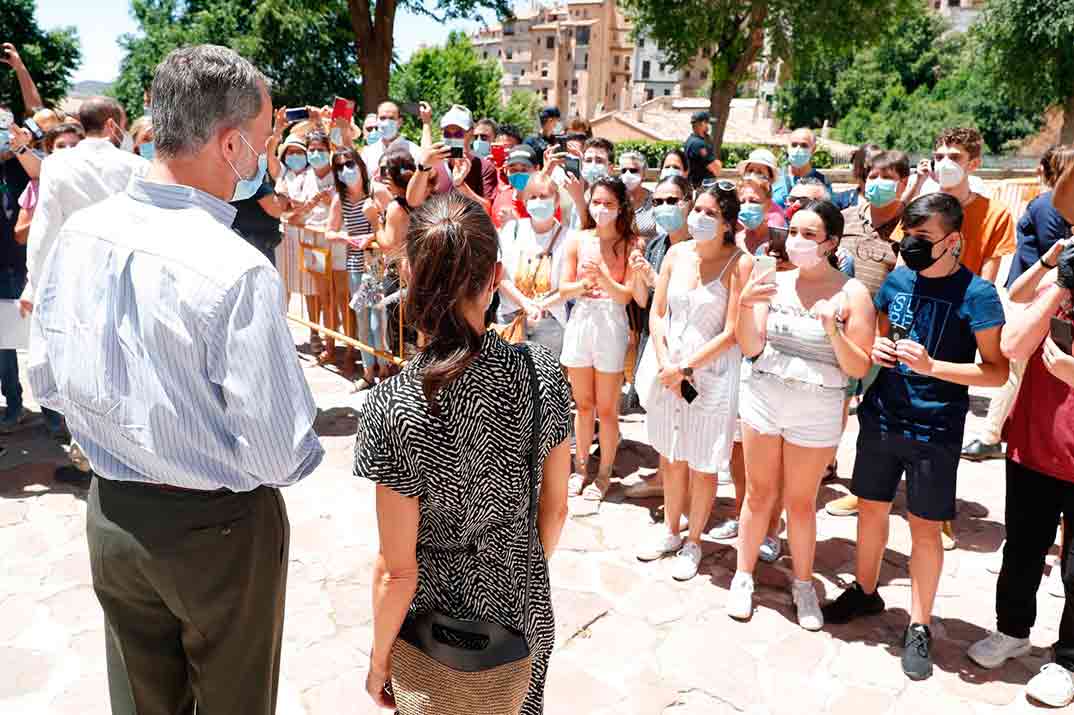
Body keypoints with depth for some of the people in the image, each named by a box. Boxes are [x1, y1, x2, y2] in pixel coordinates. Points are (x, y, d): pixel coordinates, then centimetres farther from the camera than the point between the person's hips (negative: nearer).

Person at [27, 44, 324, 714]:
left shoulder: (79, 233, -7)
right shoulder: (240, 272, -27)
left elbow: (48, 380, 5)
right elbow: (280, 456, -24)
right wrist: (306, 450, -2)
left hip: (111, 515, 6)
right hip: (219, 531, -6)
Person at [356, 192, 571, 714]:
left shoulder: (394, 406, -26)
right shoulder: (542, 373, -16)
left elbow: (397, 570, -18)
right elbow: (555, 509, -3)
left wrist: (379, 658, 0)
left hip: (439, 606, -3)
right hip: (524, 603, 3)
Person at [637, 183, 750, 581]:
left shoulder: (740, 264, -13)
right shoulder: (677, 254, 2)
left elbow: (731, 333, -15)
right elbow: (657, 313, 4)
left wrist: (685, 367, -15)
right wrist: (665, 364, -8)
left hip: (713, 375, -4)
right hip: (669, 371, 5)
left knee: (702, 465, 8)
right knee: (670, 455, 17)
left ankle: (693, 542, 28)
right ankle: (670, 530, 37)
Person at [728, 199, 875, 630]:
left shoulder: (852, 293, -7)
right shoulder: (775, 282, -1)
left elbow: (859, 369, -8)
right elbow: (750, 348, -5)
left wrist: (833, 330, -24)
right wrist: (746, 304, -21)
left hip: (817, 412, -2)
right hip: (763, 400, 2)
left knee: (801, 501, 10)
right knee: (759, 494, 11)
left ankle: (803, 584, 29)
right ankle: (743, 577, 26)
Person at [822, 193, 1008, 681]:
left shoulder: (976, 293, -12)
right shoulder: (898, 279, 2)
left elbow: (997, 371, -11)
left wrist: (931, 366, -24)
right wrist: (875, 349, -7)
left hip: (933, 430, -5)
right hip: (881, 417, 5)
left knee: (925, 528, 6)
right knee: (871, 508, 16)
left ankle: (919, 627, 22)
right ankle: (865, 591, 38)